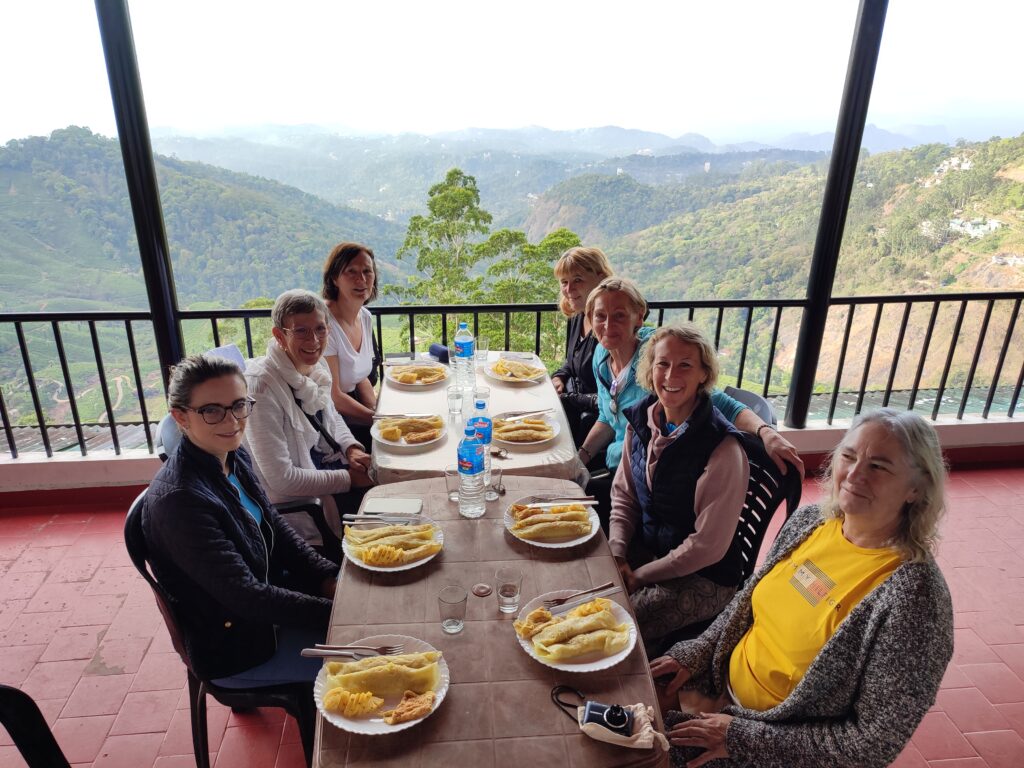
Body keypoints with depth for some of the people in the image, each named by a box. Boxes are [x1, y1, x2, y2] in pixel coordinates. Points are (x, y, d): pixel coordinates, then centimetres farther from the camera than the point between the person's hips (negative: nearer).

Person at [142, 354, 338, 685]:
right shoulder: (177, 499, -30)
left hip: (270, 590, 7)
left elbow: (278, 532, 4)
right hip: (236, 648, -7)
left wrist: (331, 580, -7)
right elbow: (246, 596, -29)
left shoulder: (235, 459, -5)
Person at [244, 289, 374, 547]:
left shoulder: (315, 365, -2)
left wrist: (351, 448, -4)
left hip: (324, 464, 8)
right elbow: (281, 479, -26)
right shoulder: (262, 387, -26)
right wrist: (348, 478, -19)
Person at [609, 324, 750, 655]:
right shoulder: (641, 420, -4)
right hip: (645, 548, 6)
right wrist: (617, 555, -8)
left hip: (703, 577, -6)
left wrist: (639, 576, -14)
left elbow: (708, 545, -20)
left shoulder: (723, 449, -24)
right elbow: (623, 495, 5)